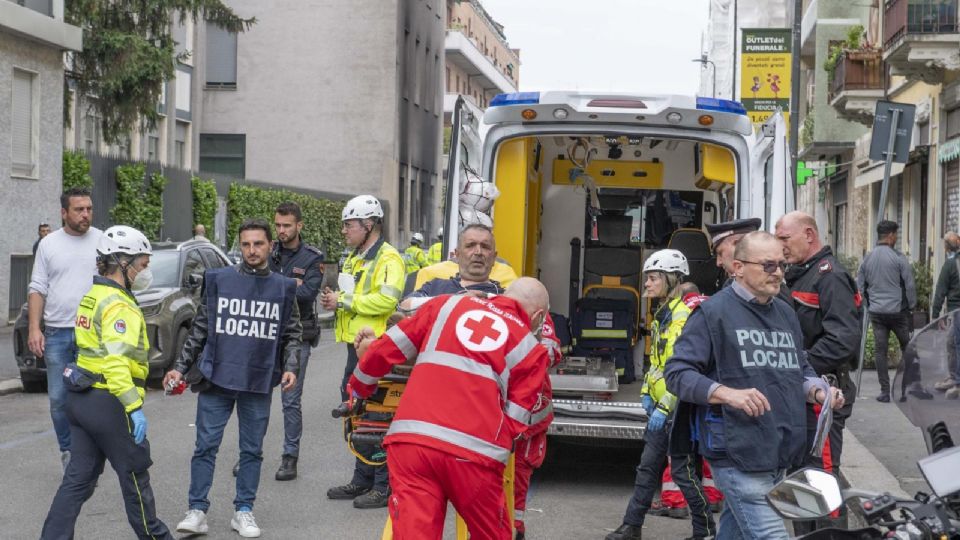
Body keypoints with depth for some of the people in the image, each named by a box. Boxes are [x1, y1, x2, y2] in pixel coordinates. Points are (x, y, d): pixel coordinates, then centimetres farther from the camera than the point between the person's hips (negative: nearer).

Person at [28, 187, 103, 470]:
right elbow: (38, 289, 8)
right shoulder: (49, 244, 8)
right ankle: (67, 450, 20)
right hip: (57, 332, 2)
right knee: (58, 399, 5)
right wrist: (34, 328, -2)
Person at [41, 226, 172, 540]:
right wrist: (134, 407, -30)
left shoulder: (93, 297, 14)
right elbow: (116, 361, -28)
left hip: (80, 397, 9)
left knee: (79, 478, 11)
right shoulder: (119, 305, -17)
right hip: (108, 402, -9)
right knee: (134, 476, 7)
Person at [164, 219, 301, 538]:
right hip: (216, 379, -1)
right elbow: (199, 330, 7)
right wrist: (180, 367, 3)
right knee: (206, 446, 0)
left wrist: (290, 367, -5)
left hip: (259, 383, 1)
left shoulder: (283, 288, 6)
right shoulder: (217, 280, 3)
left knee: (252, 450, 8)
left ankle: (244, 510, 18)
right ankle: (197, 511, 7)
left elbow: (291, 335, 11)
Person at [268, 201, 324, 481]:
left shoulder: (312, 258, -2)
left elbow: (308, 293, -16)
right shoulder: (268, 253, 7)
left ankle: (290, 457, 9)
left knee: (291, 400, 0)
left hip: (296, 335, -3)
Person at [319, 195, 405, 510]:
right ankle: (362, 480, 26)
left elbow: (386, 300, -25)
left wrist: (344, 301, -18)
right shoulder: (354, 259, 21)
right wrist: (333, 300, 7)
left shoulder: (388, 258, -11)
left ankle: (384, 486, -1)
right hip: (355, 343, 10)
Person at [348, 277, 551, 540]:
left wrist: (360, 386, 36)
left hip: (410, 439, 1)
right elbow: (514, 422, 7)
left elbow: (386, 350, 20)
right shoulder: (530, 348, 14)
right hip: (474, 452, -1)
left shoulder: (447, 304, 18)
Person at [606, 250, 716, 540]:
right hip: (660, 406, 9)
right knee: (648, 467, 12)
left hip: (677, 408, -9)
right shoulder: (662, 315, 13)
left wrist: (665, 408, -22)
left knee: (682, 471, -2)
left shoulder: (682, 316, -17)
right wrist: (647, 393, 12)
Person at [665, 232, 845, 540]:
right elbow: (677, 373, -10)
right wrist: (728, 394, -24)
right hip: (738, 456, -8)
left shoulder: (785, 313, 20)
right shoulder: (714, 312, -4)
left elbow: (801, 369, 30)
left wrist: (818, 391, 7)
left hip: (779, 456, 8)